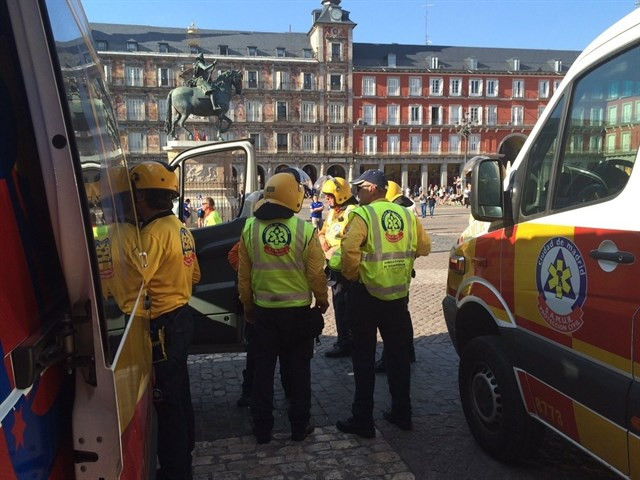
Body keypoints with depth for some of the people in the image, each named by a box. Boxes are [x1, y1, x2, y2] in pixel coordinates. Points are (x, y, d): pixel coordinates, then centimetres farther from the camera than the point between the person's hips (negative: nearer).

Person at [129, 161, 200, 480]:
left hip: (162, 325, -9)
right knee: (179, 389, 22)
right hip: (182, 316, 9)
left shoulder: (154, 233, -20)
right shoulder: (181, 228, 8)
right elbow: (194, 275, 16)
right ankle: (185, 448, 39)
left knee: (166, 398, 3)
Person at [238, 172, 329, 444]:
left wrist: (247, 304, 15)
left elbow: (243, 273, 0)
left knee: (263, 369, 13)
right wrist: (322, 299, 11)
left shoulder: (250, 228, -6)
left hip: (263, 310, 2)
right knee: (299, 369, 12)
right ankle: (300, 426, 23)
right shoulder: (305, 229, -13)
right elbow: (316, 272, -8)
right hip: (298, 310, -2)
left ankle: (262, 429, 22)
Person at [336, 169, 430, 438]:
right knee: (398, 354, 17)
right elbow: (424, 247, 9)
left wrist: (351, 274, -10)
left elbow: (350, 249, -26)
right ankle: (402, 413, 27)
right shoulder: (406, 215, 5)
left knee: (364, 358, 4)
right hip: (398, 294, 5)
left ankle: (362, 420, 11)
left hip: (367, 294, -5)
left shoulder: (363, 215, -12)